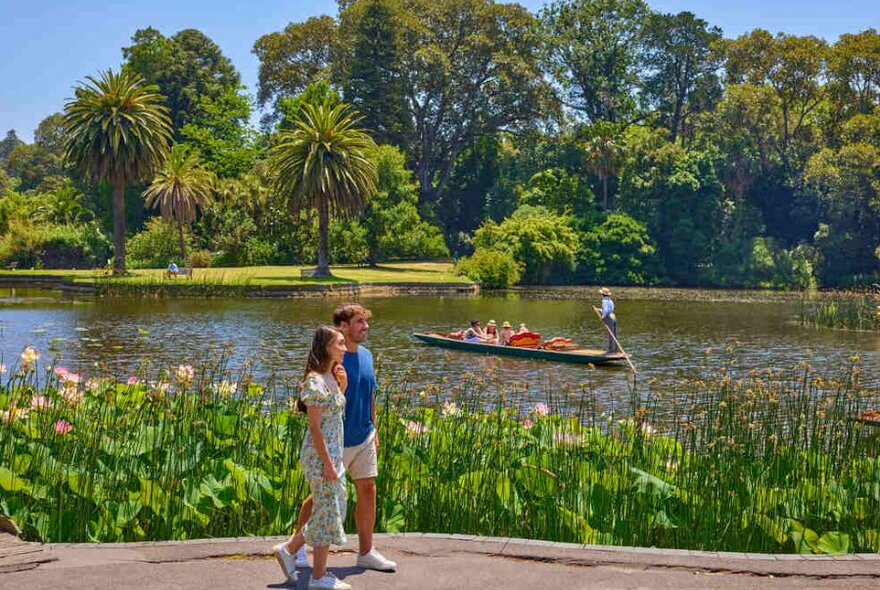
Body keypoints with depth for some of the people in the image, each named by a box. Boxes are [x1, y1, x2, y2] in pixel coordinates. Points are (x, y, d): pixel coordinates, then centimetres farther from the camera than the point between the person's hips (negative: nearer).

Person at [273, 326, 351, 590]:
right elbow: (315, 428, -19)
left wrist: (343, 386, 5)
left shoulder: (331, 377, 9)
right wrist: (328, 464, -19)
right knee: (328, 512, 0)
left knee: (333, 512, 15)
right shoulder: (315, 381, -18)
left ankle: (289, 549, 26)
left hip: (334, 453, 9)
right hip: (321, 455, -9)